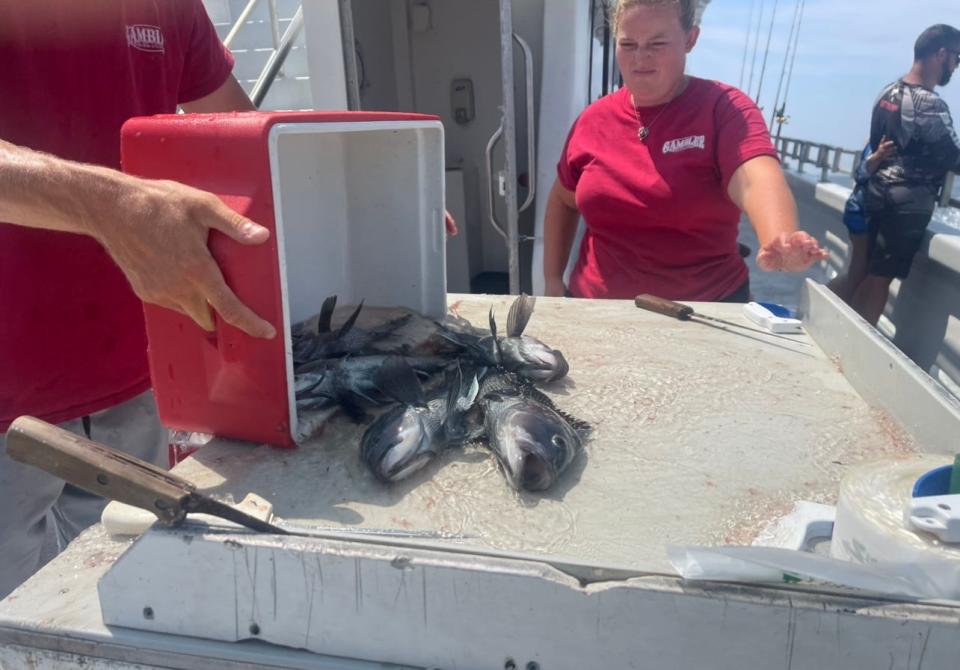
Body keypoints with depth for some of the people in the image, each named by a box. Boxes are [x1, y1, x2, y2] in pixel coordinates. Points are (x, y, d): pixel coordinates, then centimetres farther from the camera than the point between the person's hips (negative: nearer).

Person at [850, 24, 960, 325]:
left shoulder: (888, 91, 9)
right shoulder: (930, 104, -15)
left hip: (878, 191, 8)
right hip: (908, 202, -8)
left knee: (867, 274, 13)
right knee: (881, 278, -2)